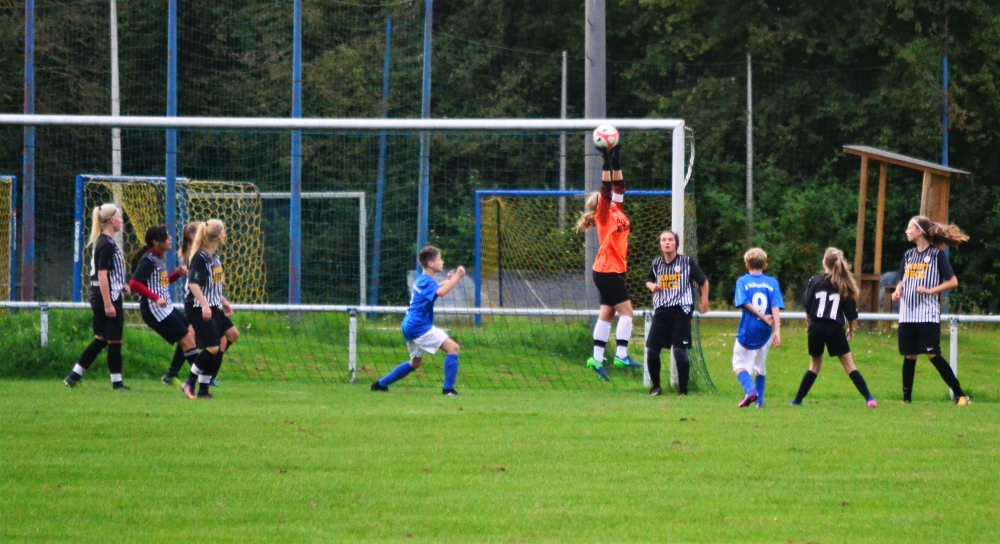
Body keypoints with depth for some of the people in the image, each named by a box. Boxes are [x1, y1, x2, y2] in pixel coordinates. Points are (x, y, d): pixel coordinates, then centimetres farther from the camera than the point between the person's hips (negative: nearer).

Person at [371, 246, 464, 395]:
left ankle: (380, 384, 28)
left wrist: (448, 281, 27)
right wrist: (456, 277, -31)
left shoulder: (421, 280, 16)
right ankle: (448, 388, -18)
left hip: (410, 326, 10)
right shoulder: (427, 281, -14)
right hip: (419, 326, -10)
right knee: (452, 347, -13)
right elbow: (440, 292, -35)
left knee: (415, 362, 25)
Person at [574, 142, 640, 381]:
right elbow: (606, 190, -20)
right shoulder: (604, 215, -9)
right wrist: (607, 164, -23)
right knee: (626, 310, -9)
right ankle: (621, 355, -12)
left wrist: (616, 162, 5)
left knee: (607, 314, 8)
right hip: (607, 270, -8)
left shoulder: (617, 212, 11)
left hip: (614, 270, 8)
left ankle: (597, 358, 9)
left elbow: (618, 187, 14)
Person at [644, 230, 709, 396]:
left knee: (680, 351, -8)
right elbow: (649, 280, 26)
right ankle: (656, 387, 15)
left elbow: (703, 281, 10)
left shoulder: (687, 262, -1)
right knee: (651, 350, -3)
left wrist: (704, 301, 4)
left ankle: (683, 389, 4)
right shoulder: (656, 263, 9)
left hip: (681, 311, -4)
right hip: (661, 311, 4)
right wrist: (652, 286, 4)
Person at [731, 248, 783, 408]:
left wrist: (764, 318, -14)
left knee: (739, 363, 8)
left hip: (747, 332, -3)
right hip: (764, 332, 3)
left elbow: (746, 303, -15)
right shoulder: (772, 283, 1)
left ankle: (749, 390, -17)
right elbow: (775, 308, -8)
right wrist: (777, 331, -15)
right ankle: (760, 400, 18)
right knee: (760, 366, 19)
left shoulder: (742, 281, -2)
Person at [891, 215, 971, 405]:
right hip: (908, 315, 6)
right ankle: (906, 398, 15)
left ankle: (960, 395, -8)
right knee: (909, 356, 7)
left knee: (933, 355, -12)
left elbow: (953, 282, -7)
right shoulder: (909, 255, 13)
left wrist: (930, 290, -17)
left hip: (928, 315, -6)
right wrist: (897, 291, 2)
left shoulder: (936, 254, -5)